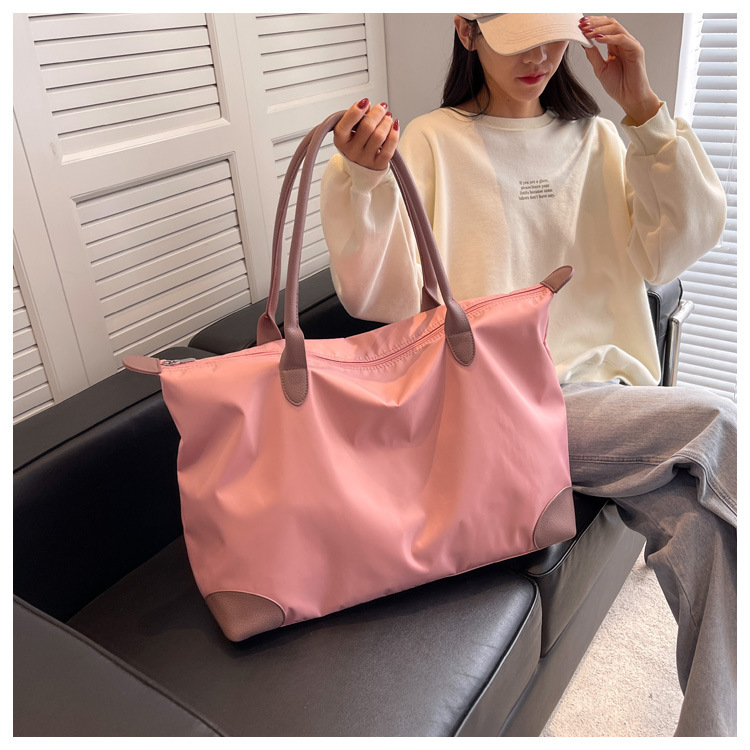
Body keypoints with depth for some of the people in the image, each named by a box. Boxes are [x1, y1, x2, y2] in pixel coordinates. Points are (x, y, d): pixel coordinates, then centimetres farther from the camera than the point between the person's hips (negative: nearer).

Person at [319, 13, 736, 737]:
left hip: (601, 384, 4)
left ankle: (713, 730, -2)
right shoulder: (433, 141, 2)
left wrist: (644, 111, -5)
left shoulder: (594, 139, 14)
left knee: (699, 523, -22)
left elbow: (674, 250, 2)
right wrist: (367, 181, -25)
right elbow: (382, 300, -8)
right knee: (714, 424, -21)